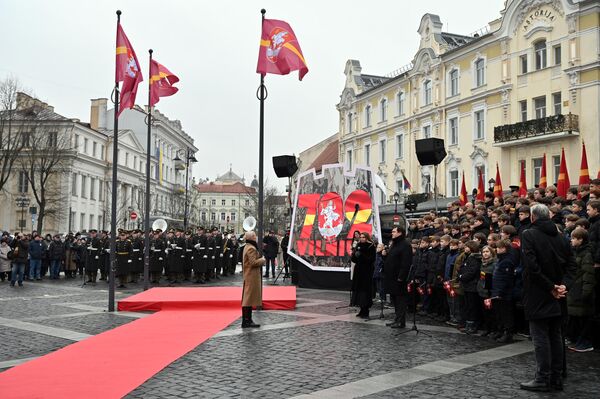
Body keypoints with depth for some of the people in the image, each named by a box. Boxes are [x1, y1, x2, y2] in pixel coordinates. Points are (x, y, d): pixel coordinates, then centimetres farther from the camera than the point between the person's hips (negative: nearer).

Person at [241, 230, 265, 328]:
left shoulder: (247, 247, 15)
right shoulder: (251, 248, -18)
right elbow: (253, 262, -23)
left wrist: (260, 259, 11)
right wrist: (263, 260, -9)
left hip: (249, 276, 11)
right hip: (252, 276, -11)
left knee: (248, 298, 12)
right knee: (249, 298, -8)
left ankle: (247, 320, 17)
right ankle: (247, 321, -5)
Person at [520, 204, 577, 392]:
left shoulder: (528, 235, -10)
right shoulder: (559, 236, 8)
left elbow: (531, 265, -20)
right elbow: (571, 263, 4)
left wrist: (550, 287, -14)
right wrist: (563, 284, -4)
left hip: (537, 295, -6)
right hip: (556, 298, 6)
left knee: (540, 337, -2)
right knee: (556, 336, 12)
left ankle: (543, 379, 1)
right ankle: (556, 378, 18)